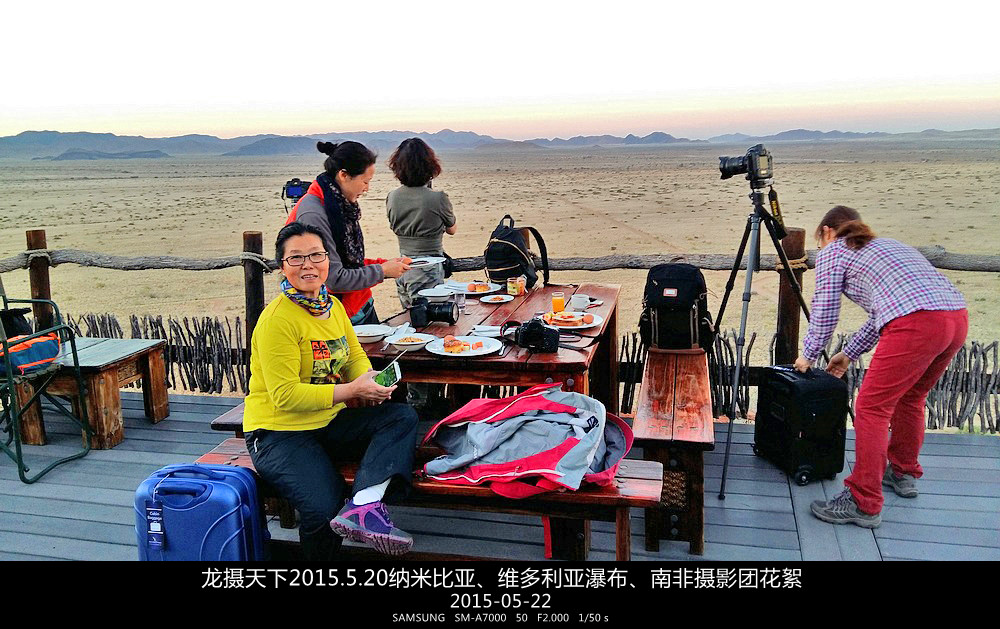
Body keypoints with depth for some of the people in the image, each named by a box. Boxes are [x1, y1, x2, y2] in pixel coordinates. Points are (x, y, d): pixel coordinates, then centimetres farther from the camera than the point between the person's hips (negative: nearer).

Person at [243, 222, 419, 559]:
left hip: (330, 422, 8)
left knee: (402, 416, -14)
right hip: (279, 433, -7)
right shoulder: (277, 319, -16)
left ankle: (363, 506, -33)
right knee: (326, 509, -29)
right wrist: (351, 390, -23)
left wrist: (369, 382, -7)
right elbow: (286, 395, -20)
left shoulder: (333, 306, 8)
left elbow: (355, 356, 17)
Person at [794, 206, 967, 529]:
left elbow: (824, 312, 12)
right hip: (958, 317, 9)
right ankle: (903, 473, 41)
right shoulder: (885, 244, 35)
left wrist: (808, 355, 27)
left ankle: (864, 504, 0)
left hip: (917, 324, -9)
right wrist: (849, 354, 40)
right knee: (909, 398, 26)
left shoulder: (832, 252, 13)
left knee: (871, 407, -2)